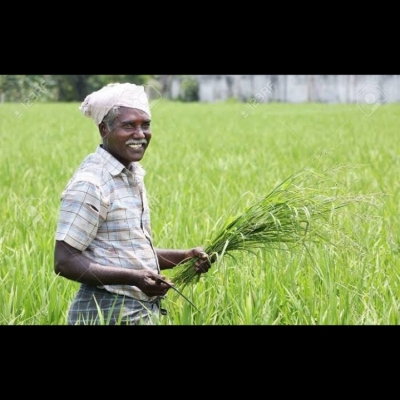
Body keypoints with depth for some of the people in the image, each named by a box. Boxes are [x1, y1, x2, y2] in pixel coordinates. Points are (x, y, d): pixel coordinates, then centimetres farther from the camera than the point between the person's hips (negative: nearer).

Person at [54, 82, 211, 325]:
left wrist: (185, 256, 5)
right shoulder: (90, 183, -16)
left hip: (145, 312, 8)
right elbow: (65, 262, -20)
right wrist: (134, 278, -27)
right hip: (106, 314, -8)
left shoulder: (133, 175, 11)